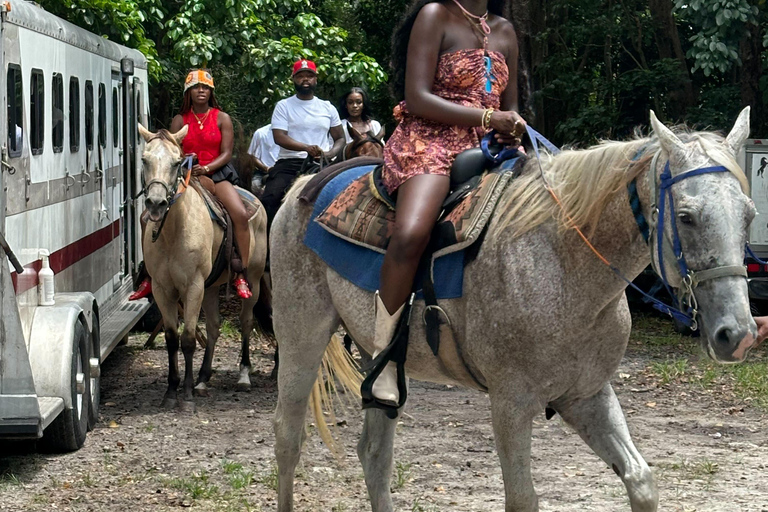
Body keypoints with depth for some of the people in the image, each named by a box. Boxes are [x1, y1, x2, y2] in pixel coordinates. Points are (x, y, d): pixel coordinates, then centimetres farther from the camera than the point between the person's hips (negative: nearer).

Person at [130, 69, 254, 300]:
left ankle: (241, 274, -21)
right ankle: (150, 275, 0)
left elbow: (226, 153, -3)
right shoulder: (180, 120, 10)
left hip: (217, 174, -2)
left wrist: (206, 168, -21)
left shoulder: (222, 119, 5)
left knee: (240, 214, -29)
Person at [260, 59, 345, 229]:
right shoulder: (283, 106, 7)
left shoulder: (327, 108, 16)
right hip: (289, 163, -2)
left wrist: (331, 154, -7)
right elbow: (279, 137, -6)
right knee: (270, 199, -25)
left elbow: (340, 139, 18)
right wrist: (307, 148, -23)